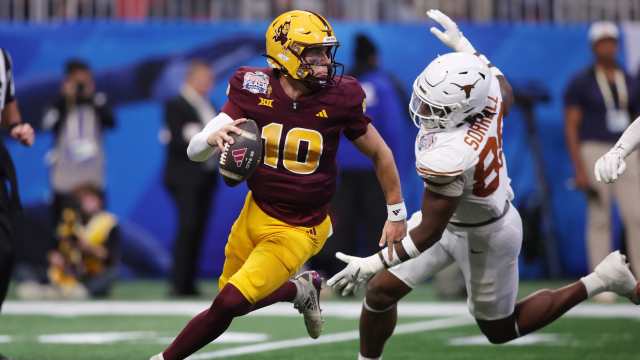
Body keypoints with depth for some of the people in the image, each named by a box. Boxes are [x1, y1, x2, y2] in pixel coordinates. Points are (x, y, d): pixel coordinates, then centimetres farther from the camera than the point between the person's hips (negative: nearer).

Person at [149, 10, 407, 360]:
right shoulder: (253, 90, -13)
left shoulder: (339, 98, -16)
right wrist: (214, 137, -39)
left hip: (299, 230, -3)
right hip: (256, 212, 3)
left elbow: (380, 153, 0)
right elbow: (195, 150, -15)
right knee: (230, 292, 17)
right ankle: (301, 289, 40)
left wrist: (396, 214, 6)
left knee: (229, 304, -13)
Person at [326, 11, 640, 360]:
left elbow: (429, 233, -30)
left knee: (501, 330, 18)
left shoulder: (448, 158, -41)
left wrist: (373, 263, -22)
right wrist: (465, 47, 11)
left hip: (483, 238, -8)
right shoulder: (486, 98, -22)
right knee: (380, 292, 7)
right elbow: (505, 91, 7)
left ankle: (600, 280, 20)